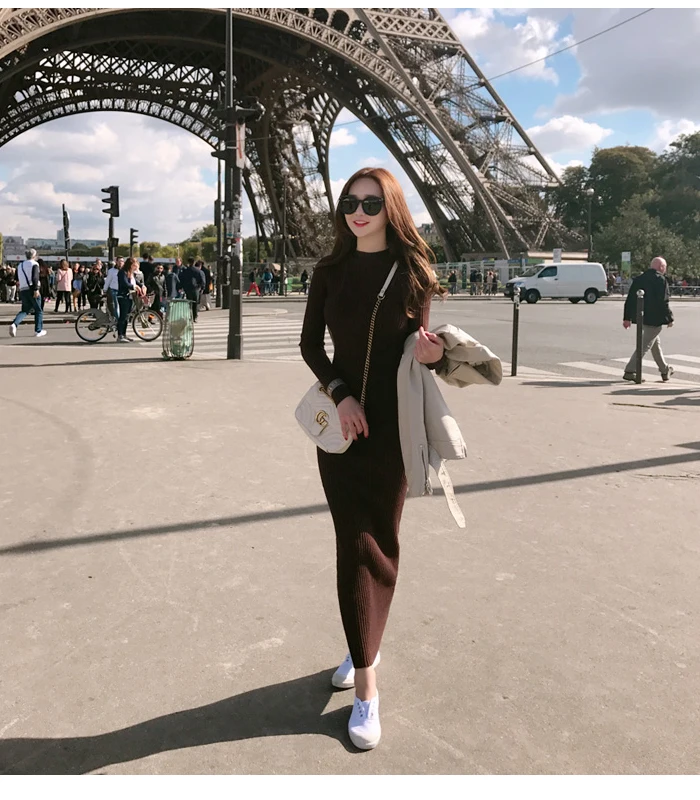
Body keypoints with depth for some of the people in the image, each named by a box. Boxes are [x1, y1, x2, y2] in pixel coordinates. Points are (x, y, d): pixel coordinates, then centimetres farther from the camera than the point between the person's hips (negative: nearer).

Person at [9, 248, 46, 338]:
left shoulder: (20, 265, 17)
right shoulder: (34, 264, -4)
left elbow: (17, 280, 19)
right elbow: (35, 277, -18)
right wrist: (36, 289, -21)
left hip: (23, 290, 6)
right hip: (32, 289, -6)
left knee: (25, 310, 12)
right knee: (38, 310, 7)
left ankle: (14, 324, -14)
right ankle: (38, 331, 8)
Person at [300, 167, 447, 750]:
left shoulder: (412, 271, 0)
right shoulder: (330, 271, 5)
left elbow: (419, 347, 4)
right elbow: (310, 344, 4)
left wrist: (432, 353, -20)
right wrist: (340, 394, -12)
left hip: (392, 424, -2)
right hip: (340, 418, 2)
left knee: (375, 542, 5)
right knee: (355, 541, 4)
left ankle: (364, 653, 20)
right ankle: (366, 680, 15)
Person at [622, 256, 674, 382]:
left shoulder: (638, 279, 9)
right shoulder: (660, 280, -11)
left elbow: (630, 299, 9)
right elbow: (663, 302, -16)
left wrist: (627, 318, 13)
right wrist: (670, 318, -7)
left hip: (642, 318, 8)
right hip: (655, 319, -8)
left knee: (655, 343, 21)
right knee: (644, 345, -4)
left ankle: (665, 370, 32)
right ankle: (630, 371, -9)